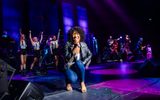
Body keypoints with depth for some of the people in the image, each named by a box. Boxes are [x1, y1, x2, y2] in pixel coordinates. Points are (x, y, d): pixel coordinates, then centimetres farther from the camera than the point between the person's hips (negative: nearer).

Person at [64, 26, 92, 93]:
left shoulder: (83, 44, -2)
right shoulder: (68, 44, -11)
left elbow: (90, 55, 6)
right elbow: (67, 58, -16)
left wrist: (84, 63, -6)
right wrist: (73, 52, -30)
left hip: (80, 66, 2)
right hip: (70, 66, -2)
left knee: (79, 63, -35)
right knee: (73, 79, -33)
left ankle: (82, 83, -13)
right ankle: (68, 82, 9)